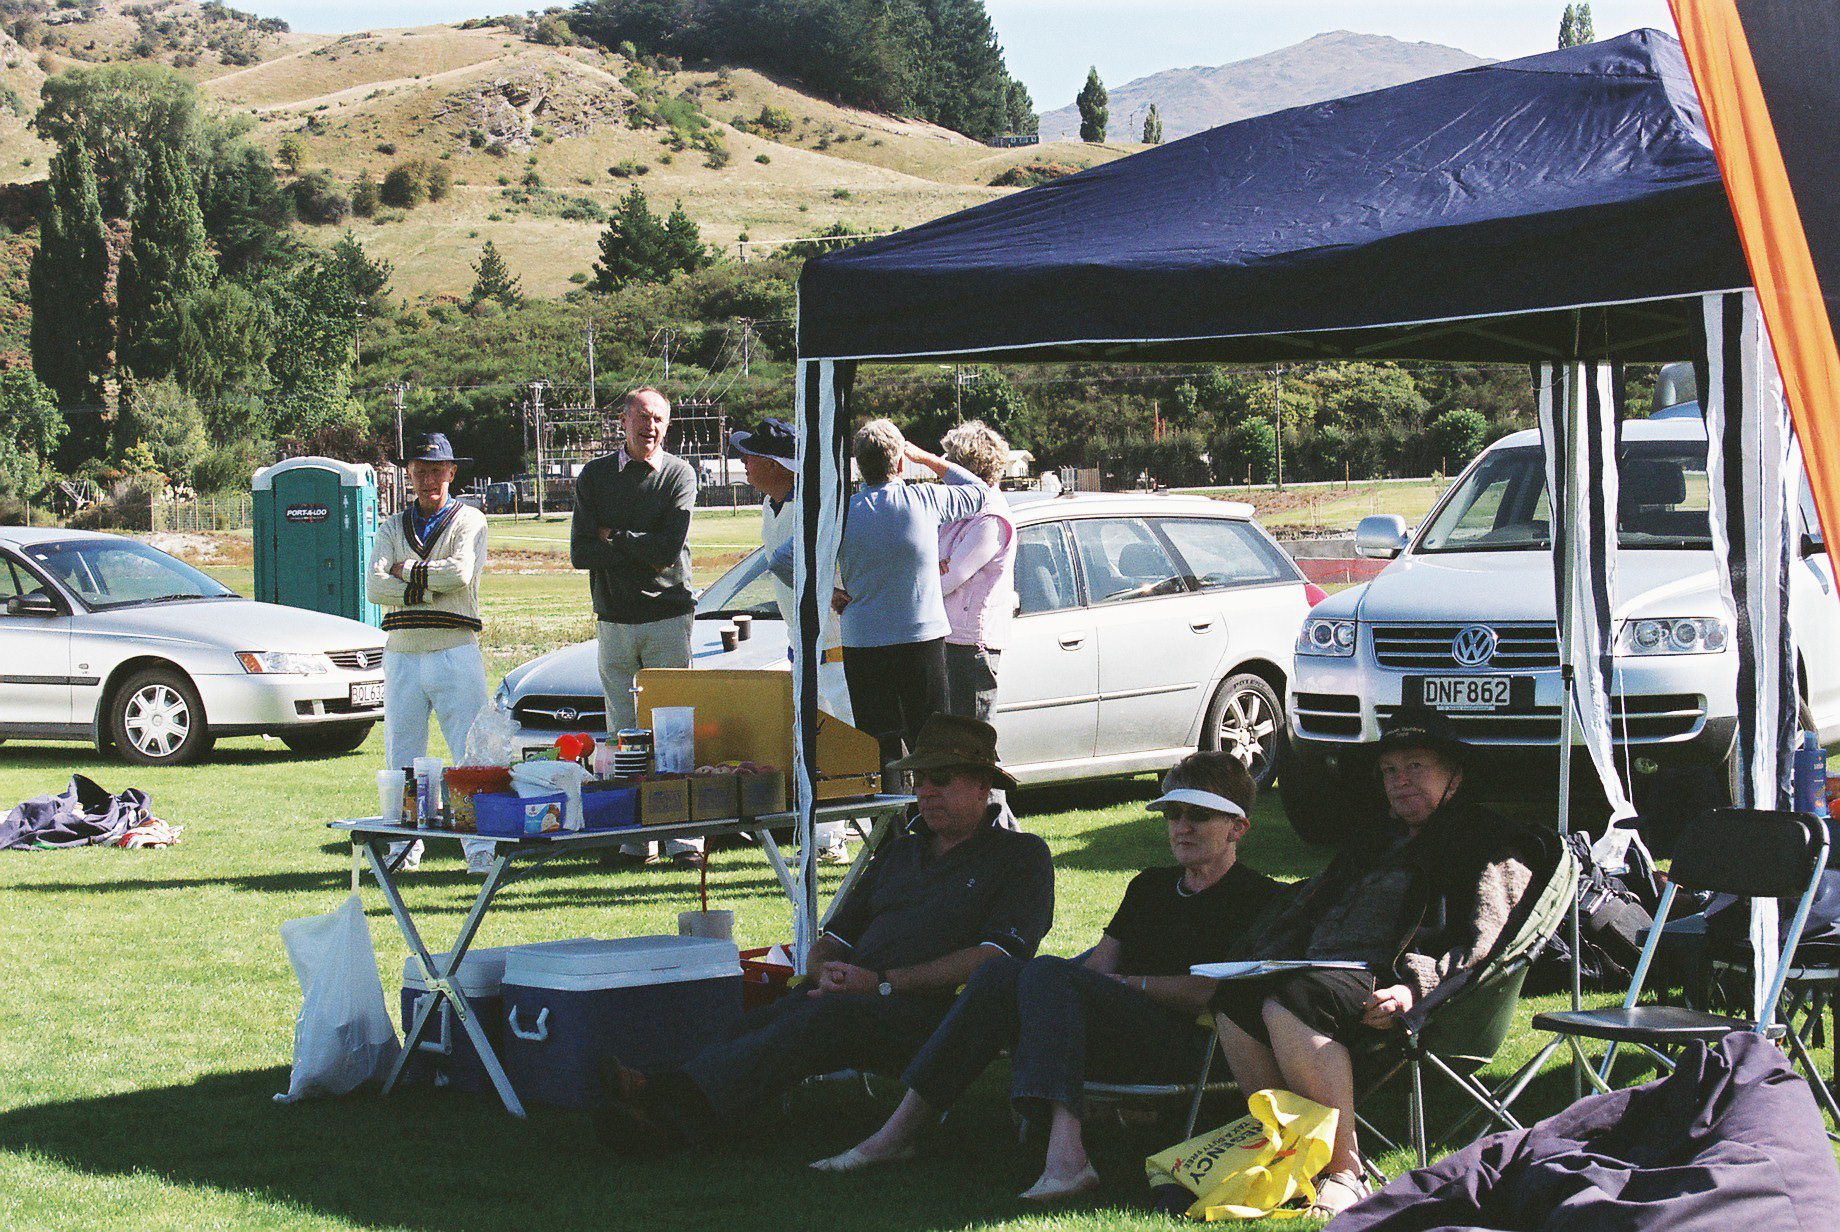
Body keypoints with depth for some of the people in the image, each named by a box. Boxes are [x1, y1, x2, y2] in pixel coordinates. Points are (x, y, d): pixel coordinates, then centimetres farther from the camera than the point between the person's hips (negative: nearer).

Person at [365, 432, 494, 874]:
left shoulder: (469, 521, 7)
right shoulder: (392, 529, 16)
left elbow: (461, 573, -13)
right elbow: (374, 587, -1)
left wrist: (407, 569, -3)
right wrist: (431, 589, -10)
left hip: (456, 651, -3)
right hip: (402, 654, 3)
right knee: (401, 758, 5)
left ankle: (481, 850, -7)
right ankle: (403, 849, 12)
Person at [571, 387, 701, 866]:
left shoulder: (679, 474, 2)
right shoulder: (595, 476, 8)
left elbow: (669, 548, -11)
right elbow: (580, 552, -2)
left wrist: (614, 536, -4)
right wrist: (641, 550, -9)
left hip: (669, 615, -2)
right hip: (614, 619, 2)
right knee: (623, 732, 1)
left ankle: (684, 834, -8)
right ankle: (635, 838, 3)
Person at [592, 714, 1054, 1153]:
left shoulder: (1022, 856, 10)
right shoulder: (899, 852, 30)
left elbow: (994, 958, -6)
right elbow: (834, 939, 26)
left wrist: (884, 983, -12)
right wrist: (827, 970, 0)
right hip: (859, 997, 6)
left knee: (833, 1014, -36)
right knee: (764, 1019, -27)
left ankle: (683, 1103, -55)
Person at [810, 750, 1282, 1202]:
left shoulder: (1257, 897, 6)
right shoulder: (1149, 886, 30)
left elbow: (1219, 990, -7)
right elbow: (1100, 963, 19)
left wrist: (1128, 983, -3)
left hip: (1181, 1042, -7)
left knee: (1047, 974, -30)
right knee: (1001, 972, -18)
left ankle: (1066, 1152, -48)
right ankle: (899, 1131, -25)